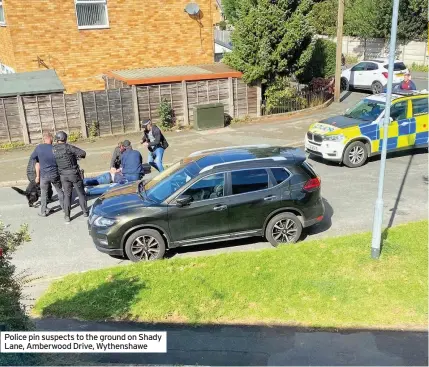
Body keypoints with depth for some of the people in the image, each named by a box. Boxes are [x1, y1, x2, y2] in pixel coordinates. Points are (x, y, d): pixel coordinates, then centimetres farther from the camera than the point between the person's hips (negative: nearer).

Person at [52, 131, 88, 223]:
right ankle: (85, 211, 17)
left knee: (67, 195, 11)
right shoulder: (68, 147, -14)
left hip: (63, 175, 4)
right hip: (74, 173, -3)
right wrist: (75, 156, 3)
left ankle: (67, 216, 7)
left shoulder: (53, 150, -1)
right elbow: (83, 153, -18)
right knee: (80, 193, 10)